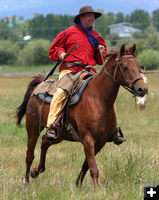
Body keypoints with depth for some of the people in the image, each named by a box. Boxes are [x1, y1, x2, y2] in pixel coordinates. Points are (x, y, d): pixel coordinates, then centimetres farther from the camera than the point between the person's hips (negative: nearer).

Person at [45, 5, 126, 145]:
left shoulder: (96, 37, 21)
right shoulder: (69, 32, 9)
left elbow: (100, 61, 26)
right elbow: (53, 50, 17)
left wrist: (102, 53, 5)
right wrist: (60, 53, -4)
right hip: (69, 70, -4)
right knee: (61, 91, -30)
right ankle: (52, 126, -34)